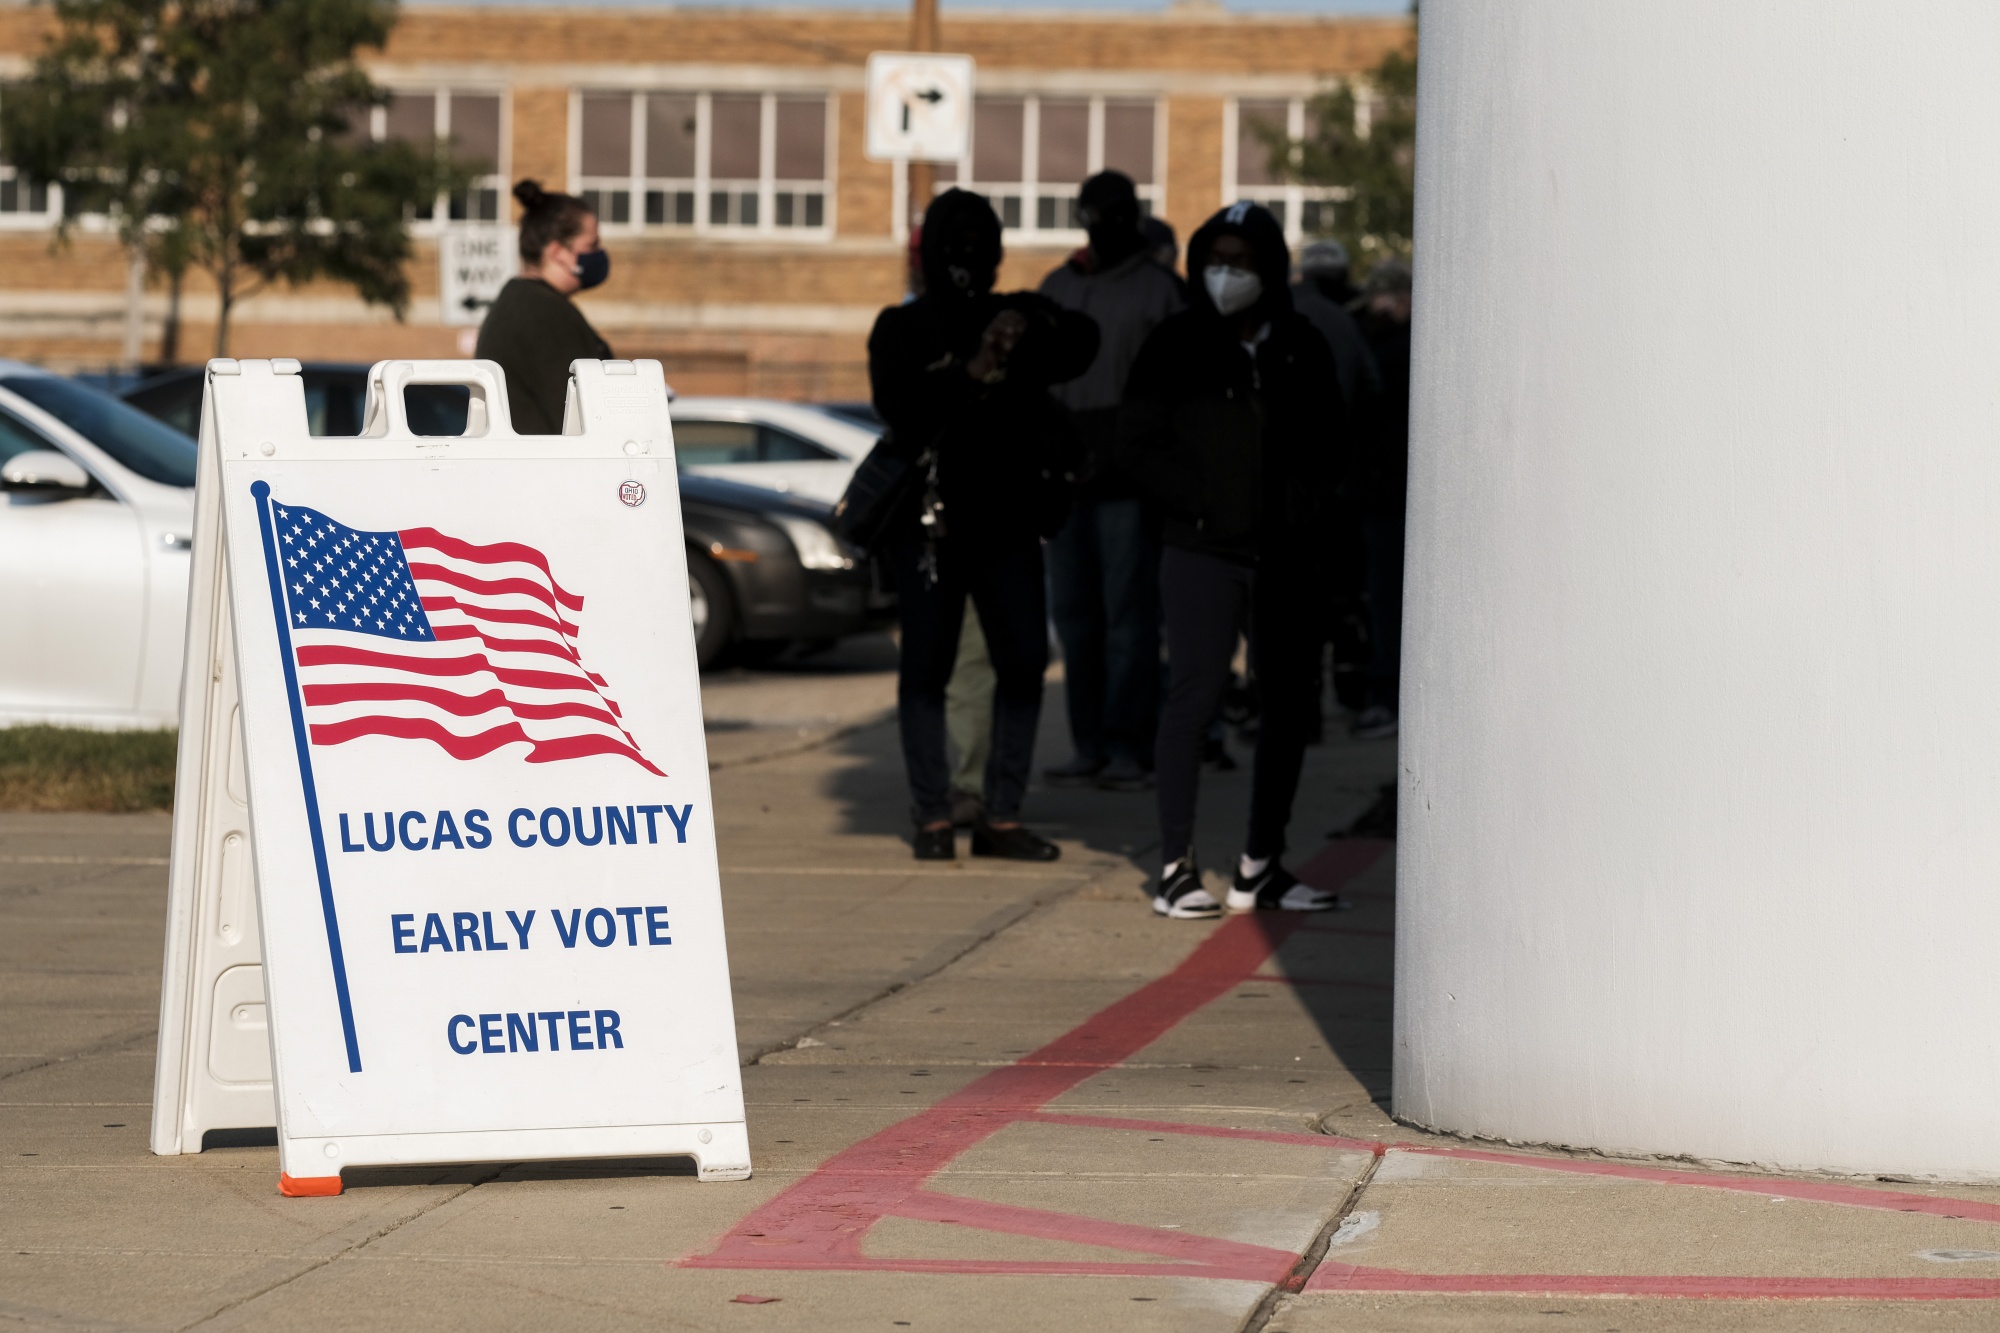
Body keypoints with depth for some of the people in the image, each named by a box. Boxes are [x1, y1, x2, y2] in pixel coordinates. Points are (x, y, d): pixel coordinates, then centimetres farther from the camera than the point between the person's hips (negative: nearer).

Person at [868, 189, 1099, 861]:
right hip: (929, 520, -3)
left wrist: (1033, 326, -26)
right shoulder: (903, 328, 6)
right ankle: (932, 817, -1)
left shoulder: (1014, 315, 13)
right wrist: (970, 374, -24)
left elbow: (1081, 344, -7)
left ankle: (1003, 818, 3)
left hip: (1008, 519, 3)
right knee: (926, 667, -3)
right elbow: (898, 403, -12)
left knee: (1024, 663, -2)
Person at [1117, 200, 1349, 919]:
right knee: (1194, 692, -10)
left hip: (1285, 555, 4)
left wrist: (1306, 507, 0)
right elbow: (1139, 441, -1)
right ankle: (1177, 866, -7)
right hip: (1203, 550, -4)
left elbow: (1329, 440, 16)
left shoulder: (1303, 349, 9)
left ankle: (1261, 865, 14)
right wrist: (1200, 503, -9)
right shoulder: (1177, 346, 0)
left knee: (1290, 699, 4)